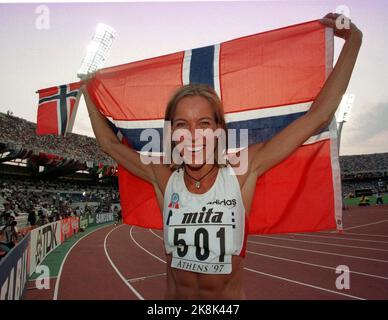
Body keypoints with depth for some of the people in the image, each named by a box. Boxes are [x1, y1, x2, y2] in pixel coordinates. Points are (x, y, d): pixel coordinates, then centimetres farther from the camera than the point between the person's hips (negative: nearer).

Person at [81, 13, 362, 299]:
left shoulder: (241, 171, -18)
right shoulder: (164, 178, -13)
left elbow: (317, 118, -16)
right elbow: (109, 143, 3)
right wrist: (87, 92, 10)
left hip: (230, 295, -1)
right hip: (174, 295, 2)